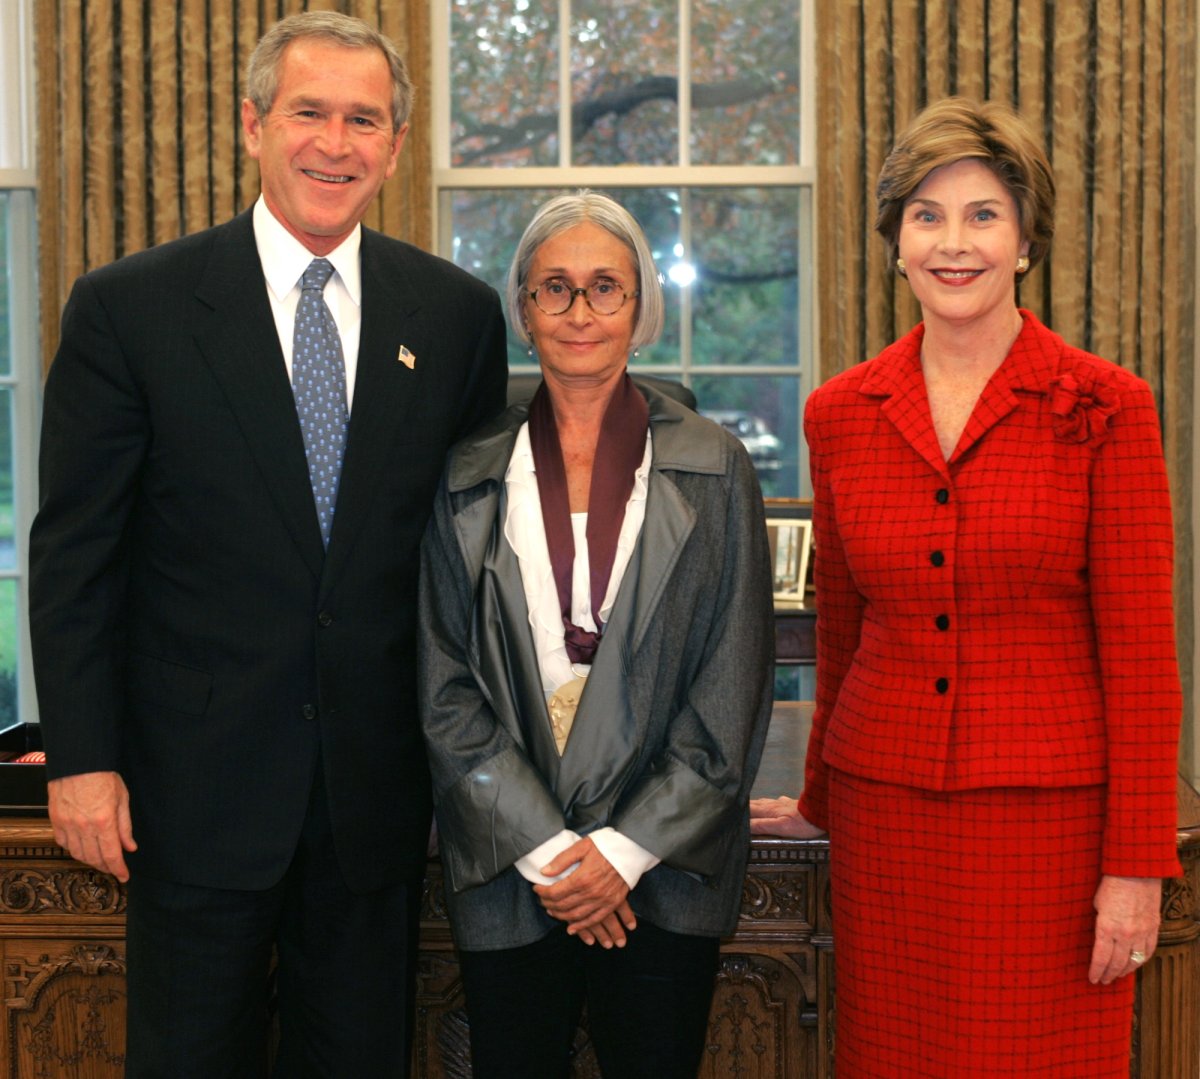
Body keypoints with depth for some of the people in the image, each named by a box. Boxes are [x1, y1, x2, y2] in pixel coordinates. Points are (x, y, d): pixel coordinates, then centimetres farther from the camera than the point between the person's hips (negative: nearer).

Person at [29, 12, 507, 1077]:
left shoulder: (459, 313, 2)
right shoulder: (129, 307, -5)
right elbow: (74, 554, -3)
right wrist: (81, 758, -7)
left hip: (380, 784, 3)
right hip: (200, 781, -2)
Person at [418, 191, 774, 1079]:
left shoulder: (713, 469, 1)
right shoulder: (470, 474, 4)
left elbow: (733, 688, -1)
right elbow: (445, 688, 1)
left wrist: (627, 848, -8)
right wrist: (546, 848, -7)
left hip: (663, 868, -1)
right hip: (507, 869, 1)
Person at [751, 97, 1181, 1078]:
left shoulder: (1105, 409, -4)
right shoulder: (842, 414, 5)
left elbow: (1139, 653, -5)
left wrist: (1137, 865, -7)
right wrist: (821, 802, 24)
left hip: (1046, 813, -3)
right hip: (885, 813, 3)